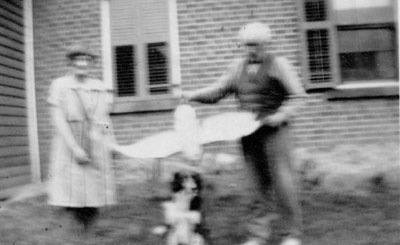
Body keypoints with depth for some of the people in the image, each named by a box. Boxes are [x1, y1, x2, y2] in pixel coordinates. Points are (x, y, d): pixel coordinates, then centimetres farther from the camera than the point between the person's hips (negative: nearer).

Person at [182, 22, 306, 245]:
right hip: (249, 132, 4)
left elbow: (298, 95, -2)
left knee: (282, 180, -3)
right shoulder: (238, 67, 14)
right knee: (257, 184, 7)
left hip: (273, 129, -4)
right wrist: (193, 95, -2)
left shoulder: (278, 64, 1)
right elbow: (218, 91, 12)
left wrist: (282, 114, -16)